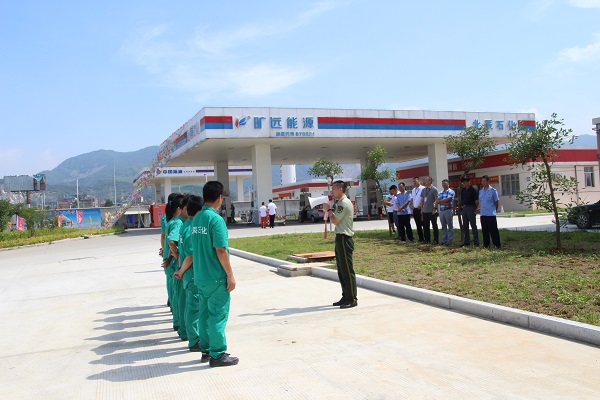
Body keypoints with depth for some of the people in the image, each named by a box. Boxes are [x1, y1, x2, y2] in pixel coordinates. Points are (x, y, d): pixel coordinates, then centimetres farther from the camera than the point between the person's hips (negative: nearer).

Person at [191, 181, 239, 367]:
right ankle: (217, 355, 6)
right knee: (218, 315, 0)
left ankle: (206, 350, 24)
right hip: (216, 277, -8)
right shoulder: (216, 219, -17)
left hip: (200, 276, 8)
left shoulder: (196, 219, 9)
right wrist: (230, 274, -14)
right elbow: (220, 250, -20)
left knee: (204, 313, 14)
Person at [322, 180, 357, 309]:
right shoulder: (340, 203, 17)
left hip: (345, 239, -11)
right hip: (340, 238, 11)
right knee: (341, 269, 14)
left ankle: (352, 299, -2)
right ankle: (346, 297, 21)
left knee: (347, 270, -7)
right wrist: (329, 210, 8)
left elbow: (335, 221, -16)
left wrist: (328, 210, -2)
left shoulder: (344, 203, -15)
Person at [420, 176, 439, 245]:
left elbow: (437, 200, -8)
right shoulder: (423, 190, 13)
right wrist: (421, 209, 12)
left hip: (432, 211, -6)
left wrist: (435, 209, -14)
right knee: (425, 226, 10)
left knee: (434, 226, 1)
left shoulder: (434, 189, -6)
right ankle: (427, 239, 19)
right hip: (425, 211, 6)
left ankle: (435, 240, 6)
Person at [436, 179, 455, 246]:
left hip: (448, 210, -6)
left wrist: (440, 201, -2)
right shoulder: (440, 193, 16)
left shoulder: (451, 192, -2)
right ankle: (444, 240, 15)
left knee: (450, 226, -1)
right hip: (441, 210, 6)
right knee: (443, 226, 10)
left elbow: (448, 199, -15)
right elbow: (437, 201, 2)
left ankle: (449, 240, 1)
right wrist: (445, 203, -13)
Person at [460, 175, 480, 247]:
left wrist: (475, 208, -3)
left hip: (471, 208, -8)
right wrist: (462, 205, 11)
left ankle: (476, 242, -1)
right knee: (465, 226, 11)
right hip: (464, 208, 8)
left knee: (473, 225, -5)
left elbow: (477, 201, -10)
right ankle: (466, 241, 19)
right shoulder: (463, 190, 11)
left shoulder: (473, 190, -10)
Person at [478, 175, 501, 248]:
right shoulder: (480, 191, 11)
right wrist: (480, 212, 14)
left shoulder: (493, 191, -4)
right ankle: (486, 244, 17)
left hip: (491, 214, -5)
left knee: (493, 230, -2)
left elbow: (496, 202, 1)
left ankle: (496, 244, 5)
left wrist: (494, 211, 4)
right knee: (484, 230, 9)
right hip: (483, 214, 5)